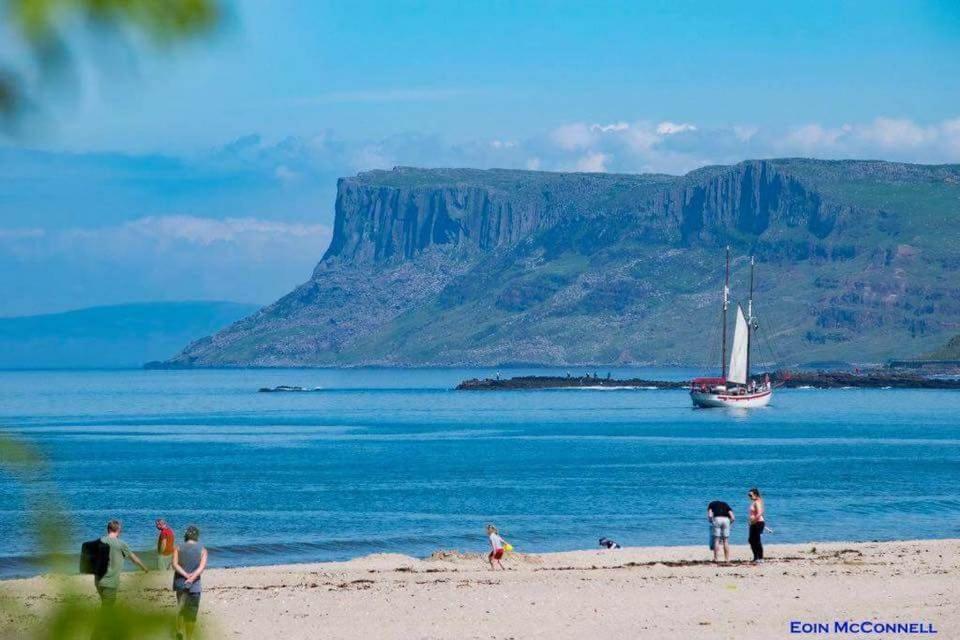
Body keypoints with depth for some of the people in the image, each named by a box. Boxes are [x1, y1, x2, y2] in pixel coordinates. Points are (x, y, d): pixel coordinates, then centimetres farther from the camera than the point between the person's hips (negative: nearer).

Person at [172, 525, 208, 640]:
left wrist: (186, 575, -19)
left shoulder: (178, 548, 2)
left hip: (180, 583, 2)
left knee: (181, 608, 23)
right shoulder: (202, 550, 0)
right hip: (194, 585, -2)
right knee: (191, 614, 4)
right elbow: (202, 567, -16)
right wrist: (192, 578, -26)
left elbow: (175, 564, -12)